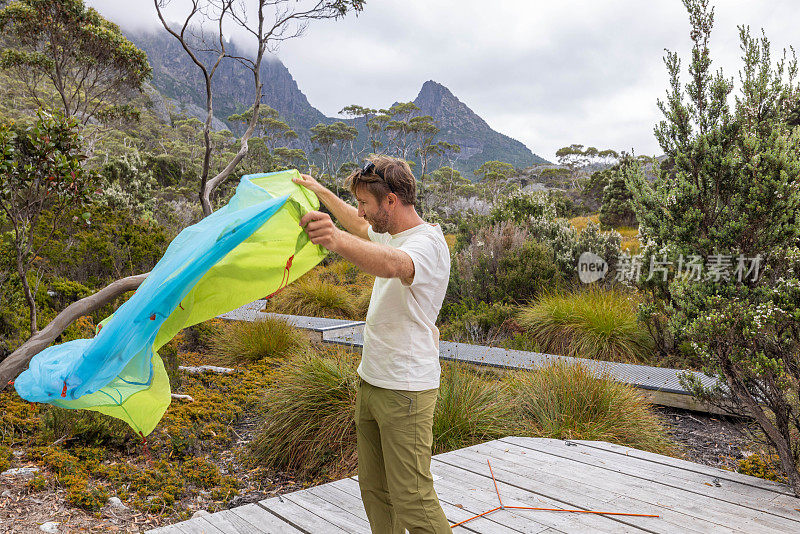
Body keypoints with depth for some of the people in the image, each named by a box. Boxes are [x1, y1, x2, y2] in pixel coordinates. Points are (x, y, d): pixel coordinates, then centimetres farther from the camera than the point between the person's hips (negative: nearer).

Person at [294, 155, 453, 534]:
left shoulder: (427, 243, -21)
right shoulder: (390, 234, 10)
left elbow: (392, 265, -44)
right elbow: (362, 227, 33)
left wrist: (337, 240, -62)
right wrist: (321, 192, 37)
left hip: (405, 392, -9)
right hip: (371, 382, 10)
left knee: (412, 500, -7)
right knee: (374, 489, 17)